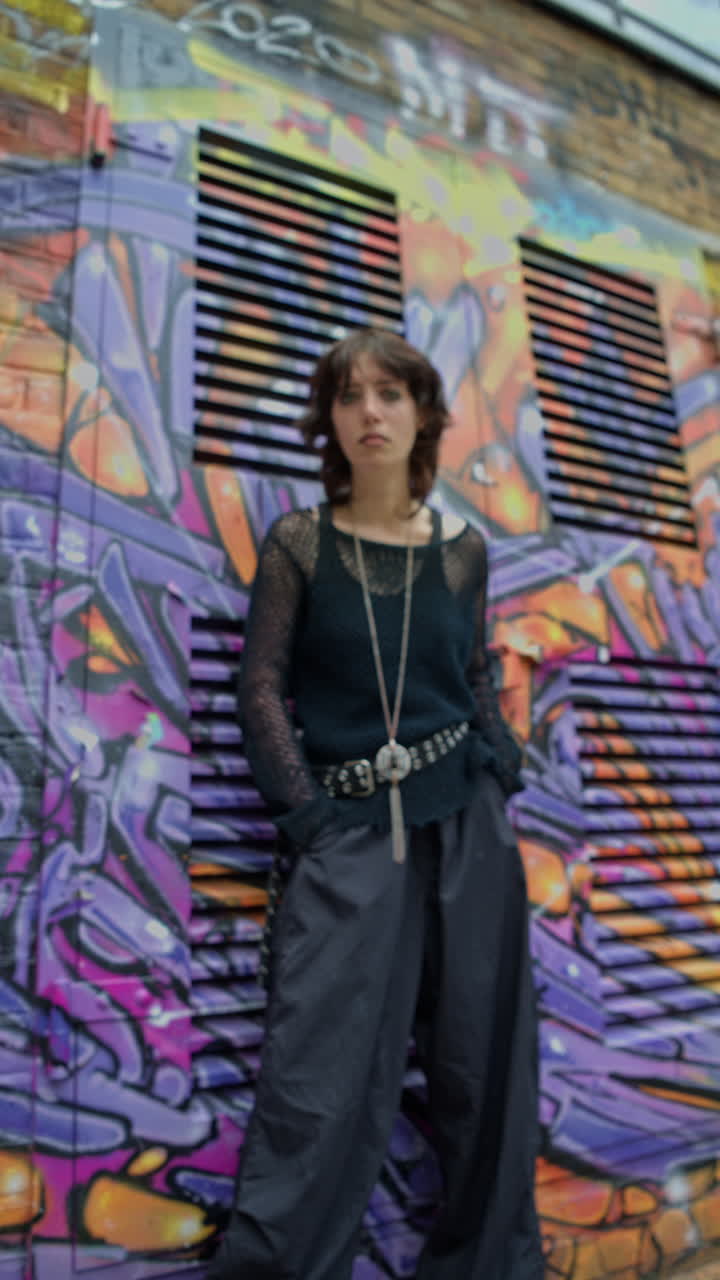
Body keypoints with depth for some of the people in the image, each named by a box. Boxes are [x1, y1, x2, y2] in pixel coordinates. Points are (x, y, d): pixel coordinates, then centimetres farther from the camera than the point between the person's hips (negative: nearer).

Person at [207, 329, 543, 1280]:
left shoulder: (462, 551, 8)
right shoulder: (298, 543, 1)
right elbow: (262, 683, -1)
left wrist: (504, 764, 3)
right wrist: (302, 806, -8)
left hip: (466, 819, 3)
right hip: (350, 828, -3)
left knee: (482, 1052, 11)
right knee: (324, 1070, -3)